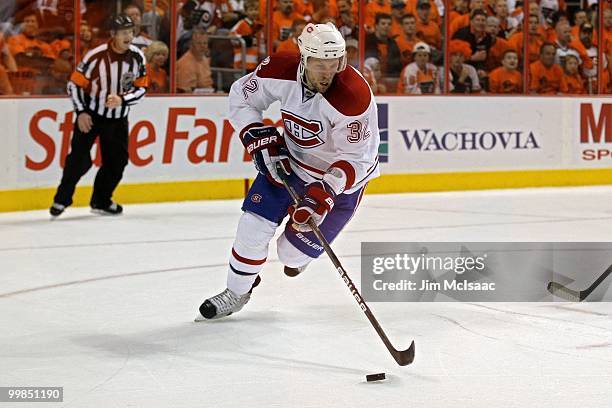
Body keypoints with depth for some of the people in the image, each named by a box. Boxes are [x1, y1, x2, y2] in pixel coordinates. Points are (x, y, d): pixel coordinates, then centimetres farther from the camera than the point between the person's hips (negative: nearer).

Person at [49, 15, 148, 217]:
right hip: (90, 114, -4)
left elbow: (141, 88, -4)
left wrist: (121, 99, -22)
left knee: (117, 161, 5)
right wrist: (81, 112, -16)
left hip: (118, 118, 4)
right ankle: (62, 199, 5)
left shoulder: (137, 57, -9)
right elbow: (75, 84, -12)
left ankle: (101, 201, 23)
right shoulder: (96, 56, -20)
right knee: (79, 158, -11)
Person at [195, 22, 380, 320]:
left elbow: (355, 158, -28)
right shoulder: (280, 70, -22)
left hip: (342, 174, -3)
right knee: (255, 224, -7)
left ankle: (298, 254, 40)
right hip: (289, 159, 3)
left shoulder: (354, 96, -34)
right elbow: (241, 97, -4)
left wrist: (323, 193, -39)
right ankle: (236, 293, 17)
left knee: (292, 253, 0)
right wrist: (260, 139, -15)